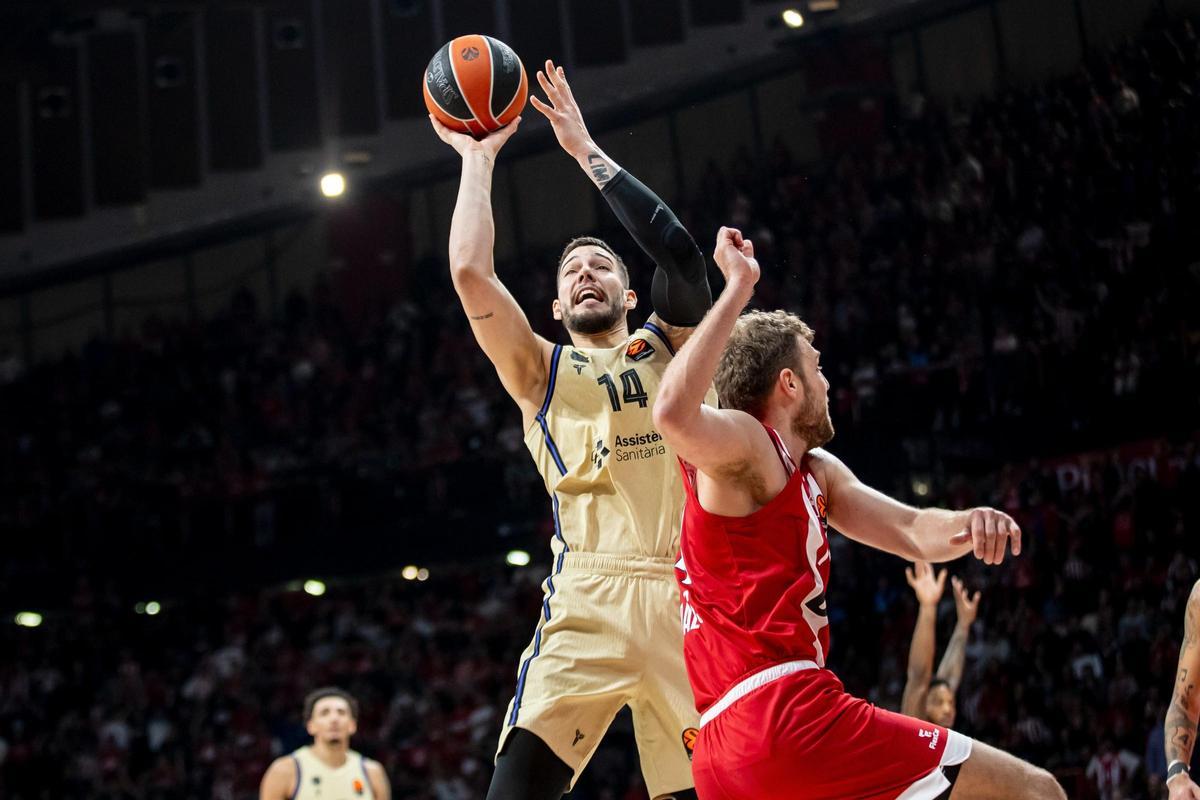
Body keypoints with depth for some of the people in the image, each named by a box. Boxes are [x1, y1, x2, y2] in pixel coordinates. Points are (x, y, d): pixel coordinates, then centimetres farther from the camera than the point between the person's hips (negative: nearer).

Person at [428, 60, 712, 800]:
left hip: (686, 596, 1)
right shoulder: (542, 370, 17)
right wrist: (478, 159, 11)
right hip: (589, 599, -1)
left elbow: (678, 251, 0)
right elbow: (471, 271, 3)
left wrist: (588, 150, 4)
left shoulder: (668, 349, 19)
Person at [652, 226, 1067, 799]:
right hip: (783, 714, -10)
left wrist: (968, 525, -3)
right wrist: (738, 287, -22)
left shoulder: (817, 472, 25)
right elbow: (674, 414, -26)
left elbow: (913, 533, 20)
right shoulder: (742, 442, -3)